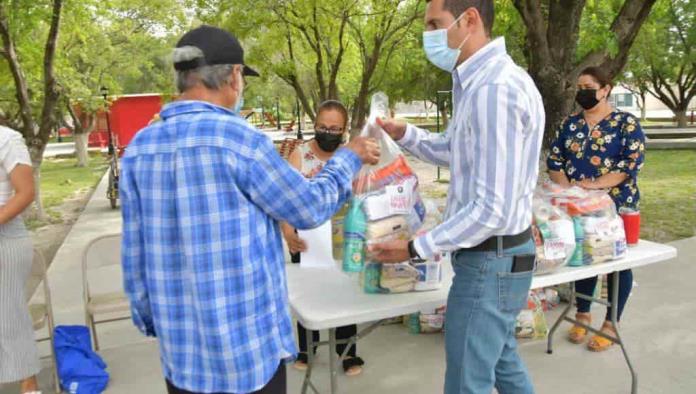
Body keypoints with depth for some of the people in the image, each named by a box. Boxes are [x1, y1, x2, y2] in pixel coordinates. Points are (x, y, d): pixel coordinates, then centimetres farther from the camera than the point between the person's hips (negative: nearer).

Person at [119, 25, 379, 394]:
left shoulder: (139, 147, 0)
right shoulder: (237, 138, -18)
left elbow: (134, 251, 5)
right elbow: (309, 209, -7)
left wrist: (149, 318, 18)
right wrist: (347, 157, 8)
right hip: (247, 342, -5)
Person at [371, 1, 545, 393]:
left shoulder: (495, 88, -26)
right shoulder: (483, 80, 9)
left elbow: (492, 211, -28)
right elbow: (456, 151, 22)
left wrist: (416, 248, -20)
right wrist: (405, 134, 6)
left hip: (489, 261, -10)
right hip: (498, 256, 10)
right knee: (501, 361, 27)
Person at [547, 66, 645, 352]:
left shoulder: (626, 123, -4)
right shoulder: (570, 124, 8)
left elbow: (632, 163, -13)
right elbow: (554, 160, 6)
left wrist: (596, 185, -23)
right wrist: (566, 189, -10)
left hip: (616, 205, -3)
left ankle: (611, 325, 16)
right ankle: (583, 315, 27)